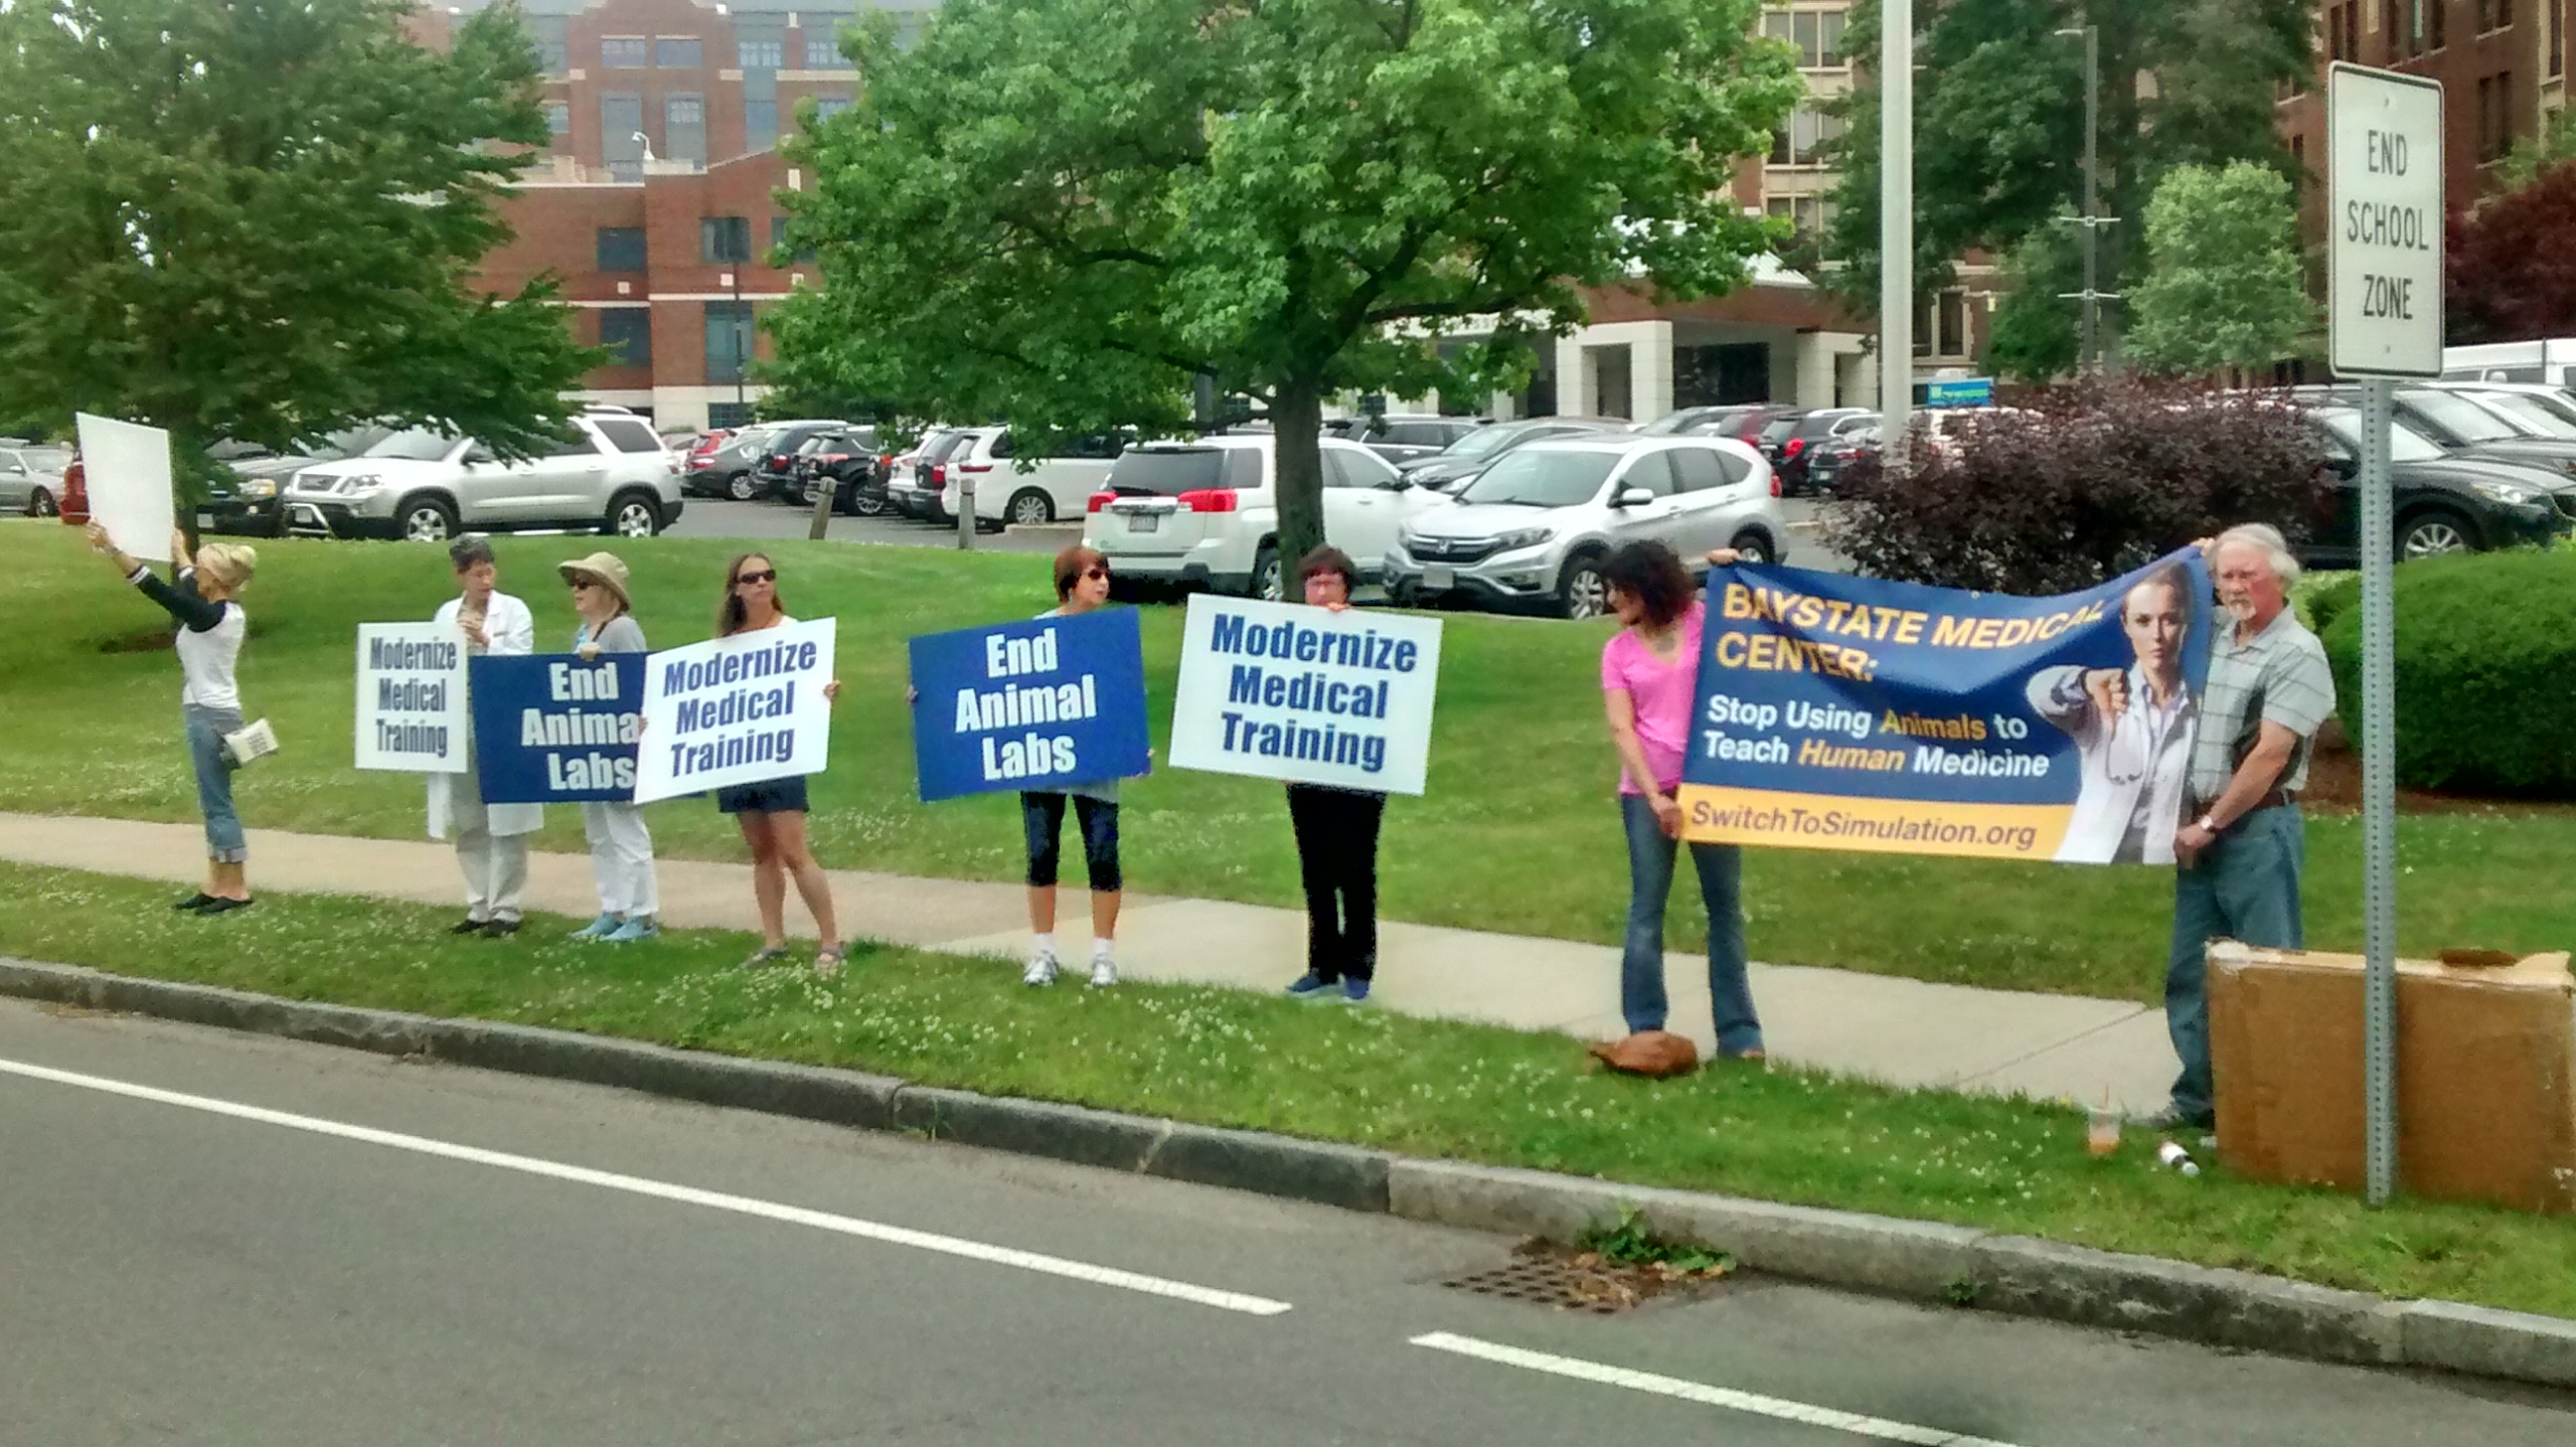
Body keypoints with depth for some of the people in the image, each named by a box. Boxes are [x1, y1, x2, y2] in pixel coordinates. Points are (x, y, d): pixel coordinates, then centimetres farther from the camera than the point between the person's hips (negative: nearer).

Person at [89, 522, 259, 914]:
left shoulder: (209, 616, -19)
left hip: (210, 717, -10)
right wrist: (179, 550, 44)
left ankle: (237, 889, 2)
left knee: (218, 804, -3)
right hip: (215, 714, 10)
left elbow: (156, 589, -24)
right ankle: (217, 885, 18)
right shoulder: (227, 611, 6)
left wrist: (110, 549, -25)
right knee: (214, 804, 13)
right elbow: (190, 585, 28)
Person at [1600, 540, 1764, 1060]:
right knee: (1646, 910, 2)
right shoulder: (1618, 651, 4)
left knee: (1725, 906, 5)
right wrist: (1656, 797, -13)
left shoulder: (1703, 620, 1)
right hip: (1645, 790, 1)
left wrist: (1733, 571, -10)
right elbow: (1621, 730, -3)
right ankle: (1645, 1030, 6)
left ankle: (1738, 1031, 9)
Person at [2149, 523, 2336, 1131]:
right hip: (2201, 829, 8)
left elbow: (2270, 755, -14)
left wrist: (2211, 824, -13)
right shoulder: (2215, 642, 12)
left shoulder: (2296, 654, -10)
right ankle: (2197, 1097, 20)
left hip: (2259, 829, -7)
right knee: (2190, 971, 11)